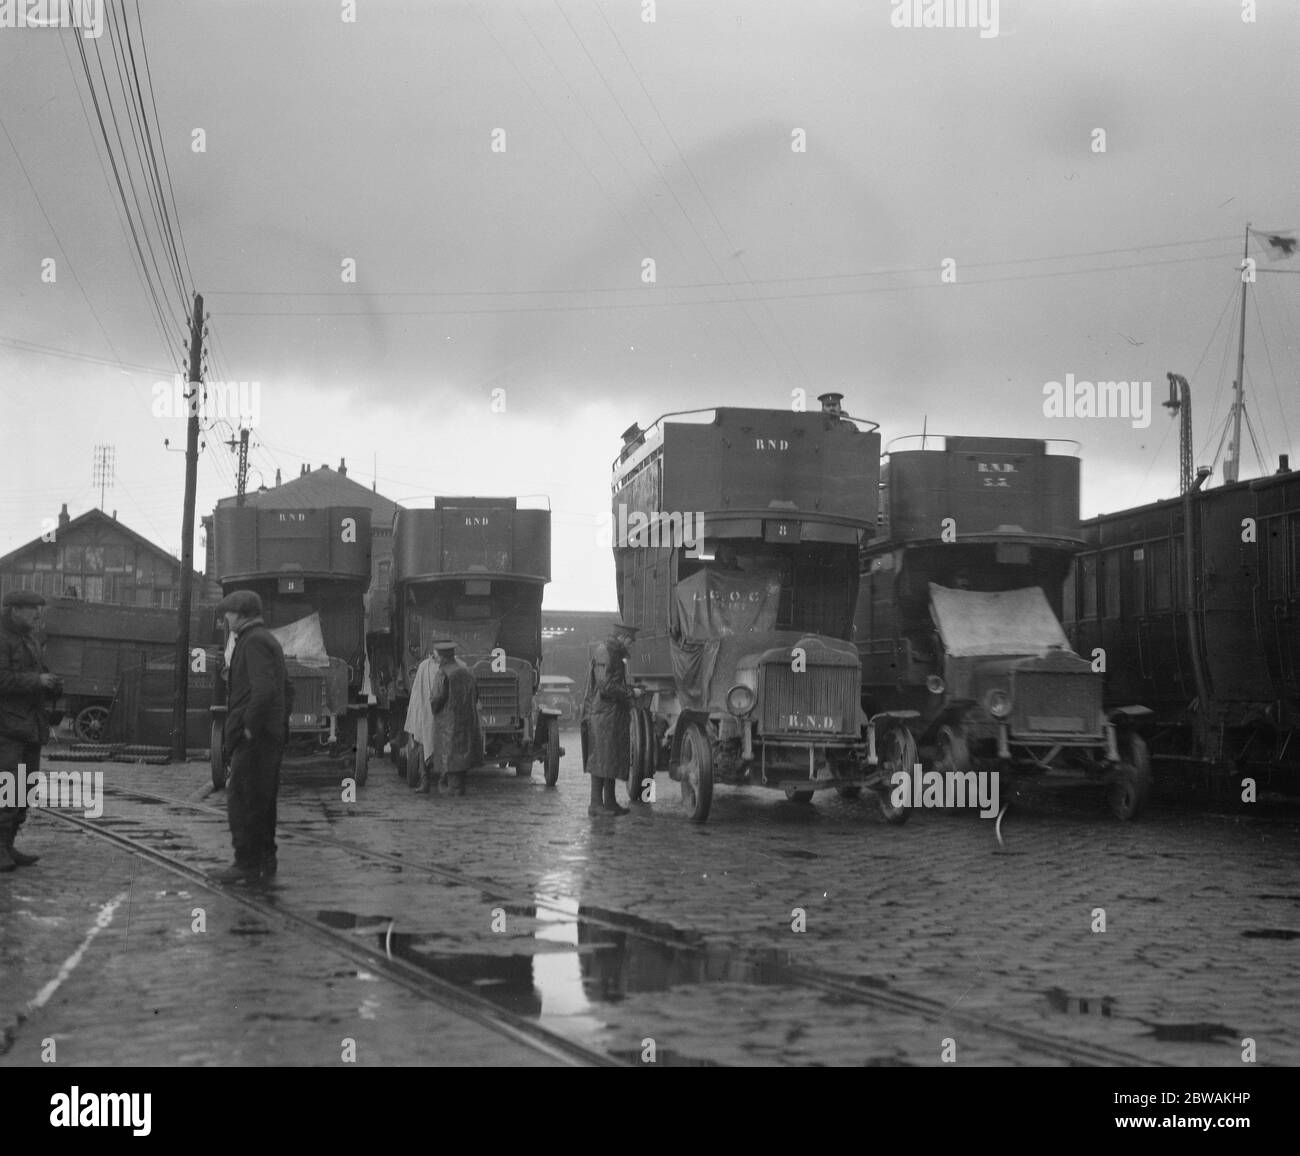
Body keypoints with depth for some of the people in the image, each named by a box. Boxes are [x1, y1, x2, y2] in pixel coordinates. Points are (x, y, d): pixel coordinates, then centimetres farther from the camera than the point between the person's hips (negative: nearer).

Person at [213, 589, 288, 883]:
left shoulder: (254, 641, -14)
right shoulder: (269, 640, 18)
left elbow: (264, 689, -26)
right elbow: (284, 687, 26)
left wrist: (250, 727, -19)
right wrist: (280, 725, 22)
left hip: (253, 737, -10)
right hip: (272, 737, 10)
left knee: (241, 799, -8)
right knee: (262, 800, 14)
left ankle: (247, 863, -8)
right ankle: (266, 859, 19)